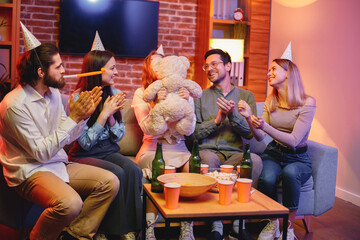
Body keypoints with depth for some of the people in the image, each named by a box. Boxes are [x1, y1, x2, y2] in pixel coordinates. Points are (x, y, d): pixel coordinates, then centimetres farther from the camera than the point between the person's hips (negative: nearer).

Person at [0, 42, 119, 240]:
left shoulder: (53, 93, 6)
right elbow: (41, 153, -21)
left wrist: (83, 116, -7)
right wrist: (73, 118, -21)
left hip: (58, 164, 8)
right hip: (29, 171, -8)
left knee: (110, 182, -9)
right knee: (70, 203, -34)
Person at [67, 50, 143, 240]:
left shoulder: (113, 94, 4)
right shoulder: (78, 98, -11)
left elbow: (118, 136, 7)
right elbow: (86, 143, -12)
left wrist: (111, 115, -11)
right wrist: (104, 113, -17)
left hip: (109, 151, 5)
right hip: (84, 155, -4)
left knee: (133, 170, -25)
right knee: (117, 173, -30)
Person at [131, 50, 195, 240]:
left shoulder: (181, 91, 13)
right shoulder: (141, 93, 9)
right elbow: (146, 128, -6)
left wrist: (187, 103, -12)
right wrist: (156, 104, -19)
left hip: (178, 147, 2)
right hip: (153, 147, -2)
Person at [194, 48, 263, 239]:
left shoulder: (246, 96, 15)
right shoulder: (200, 96, 14)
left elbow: (249, 133, 4)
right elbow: (194, 133, 4)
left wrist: (233, 114, -12)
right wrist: (217, 120, -9)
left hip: (235, 154, 1)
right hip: (208, 151, -1)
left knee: (255, 159, -33)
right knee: (208, 158, -37)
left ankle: (238, 224, -22)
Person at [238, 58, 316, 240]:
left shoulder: (307, 103, -12)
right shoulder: (270, 101, 5)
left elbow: (294, 141, -20)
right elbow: (260, 137, 1)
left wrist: (266, 127, -32)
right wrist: (249, 117, -17)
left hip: (297, 158, -3)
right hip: (273, 153, 3)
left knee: (290, 173, -39)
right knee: (266, 179, -31)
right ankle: (272, 224, -3)